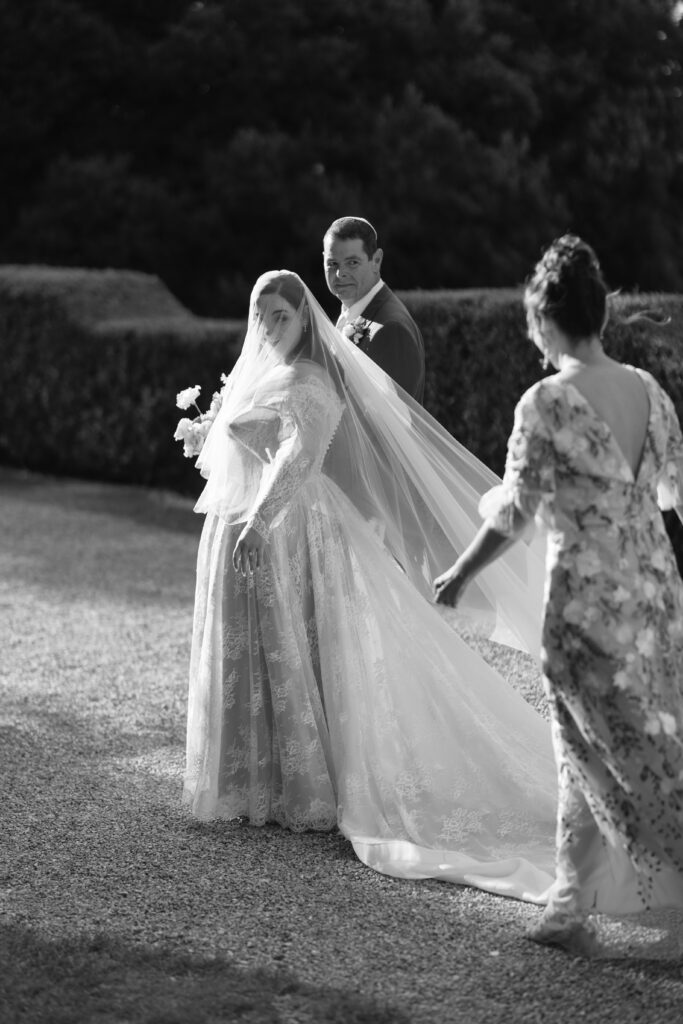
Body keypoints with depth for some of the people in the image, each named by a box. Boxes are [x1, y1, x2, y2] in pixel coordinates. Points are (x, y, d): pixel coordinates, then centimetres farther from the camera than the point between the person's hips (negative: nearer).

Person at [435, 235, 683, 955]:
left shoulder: (546, 402, -14)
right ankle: (572, 910, 25)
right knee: (587, 753, 17)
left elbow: (513, 513, -10)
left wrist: (460, 574, 4)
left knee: (623, 760, 3)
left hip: (586, 599, -6)